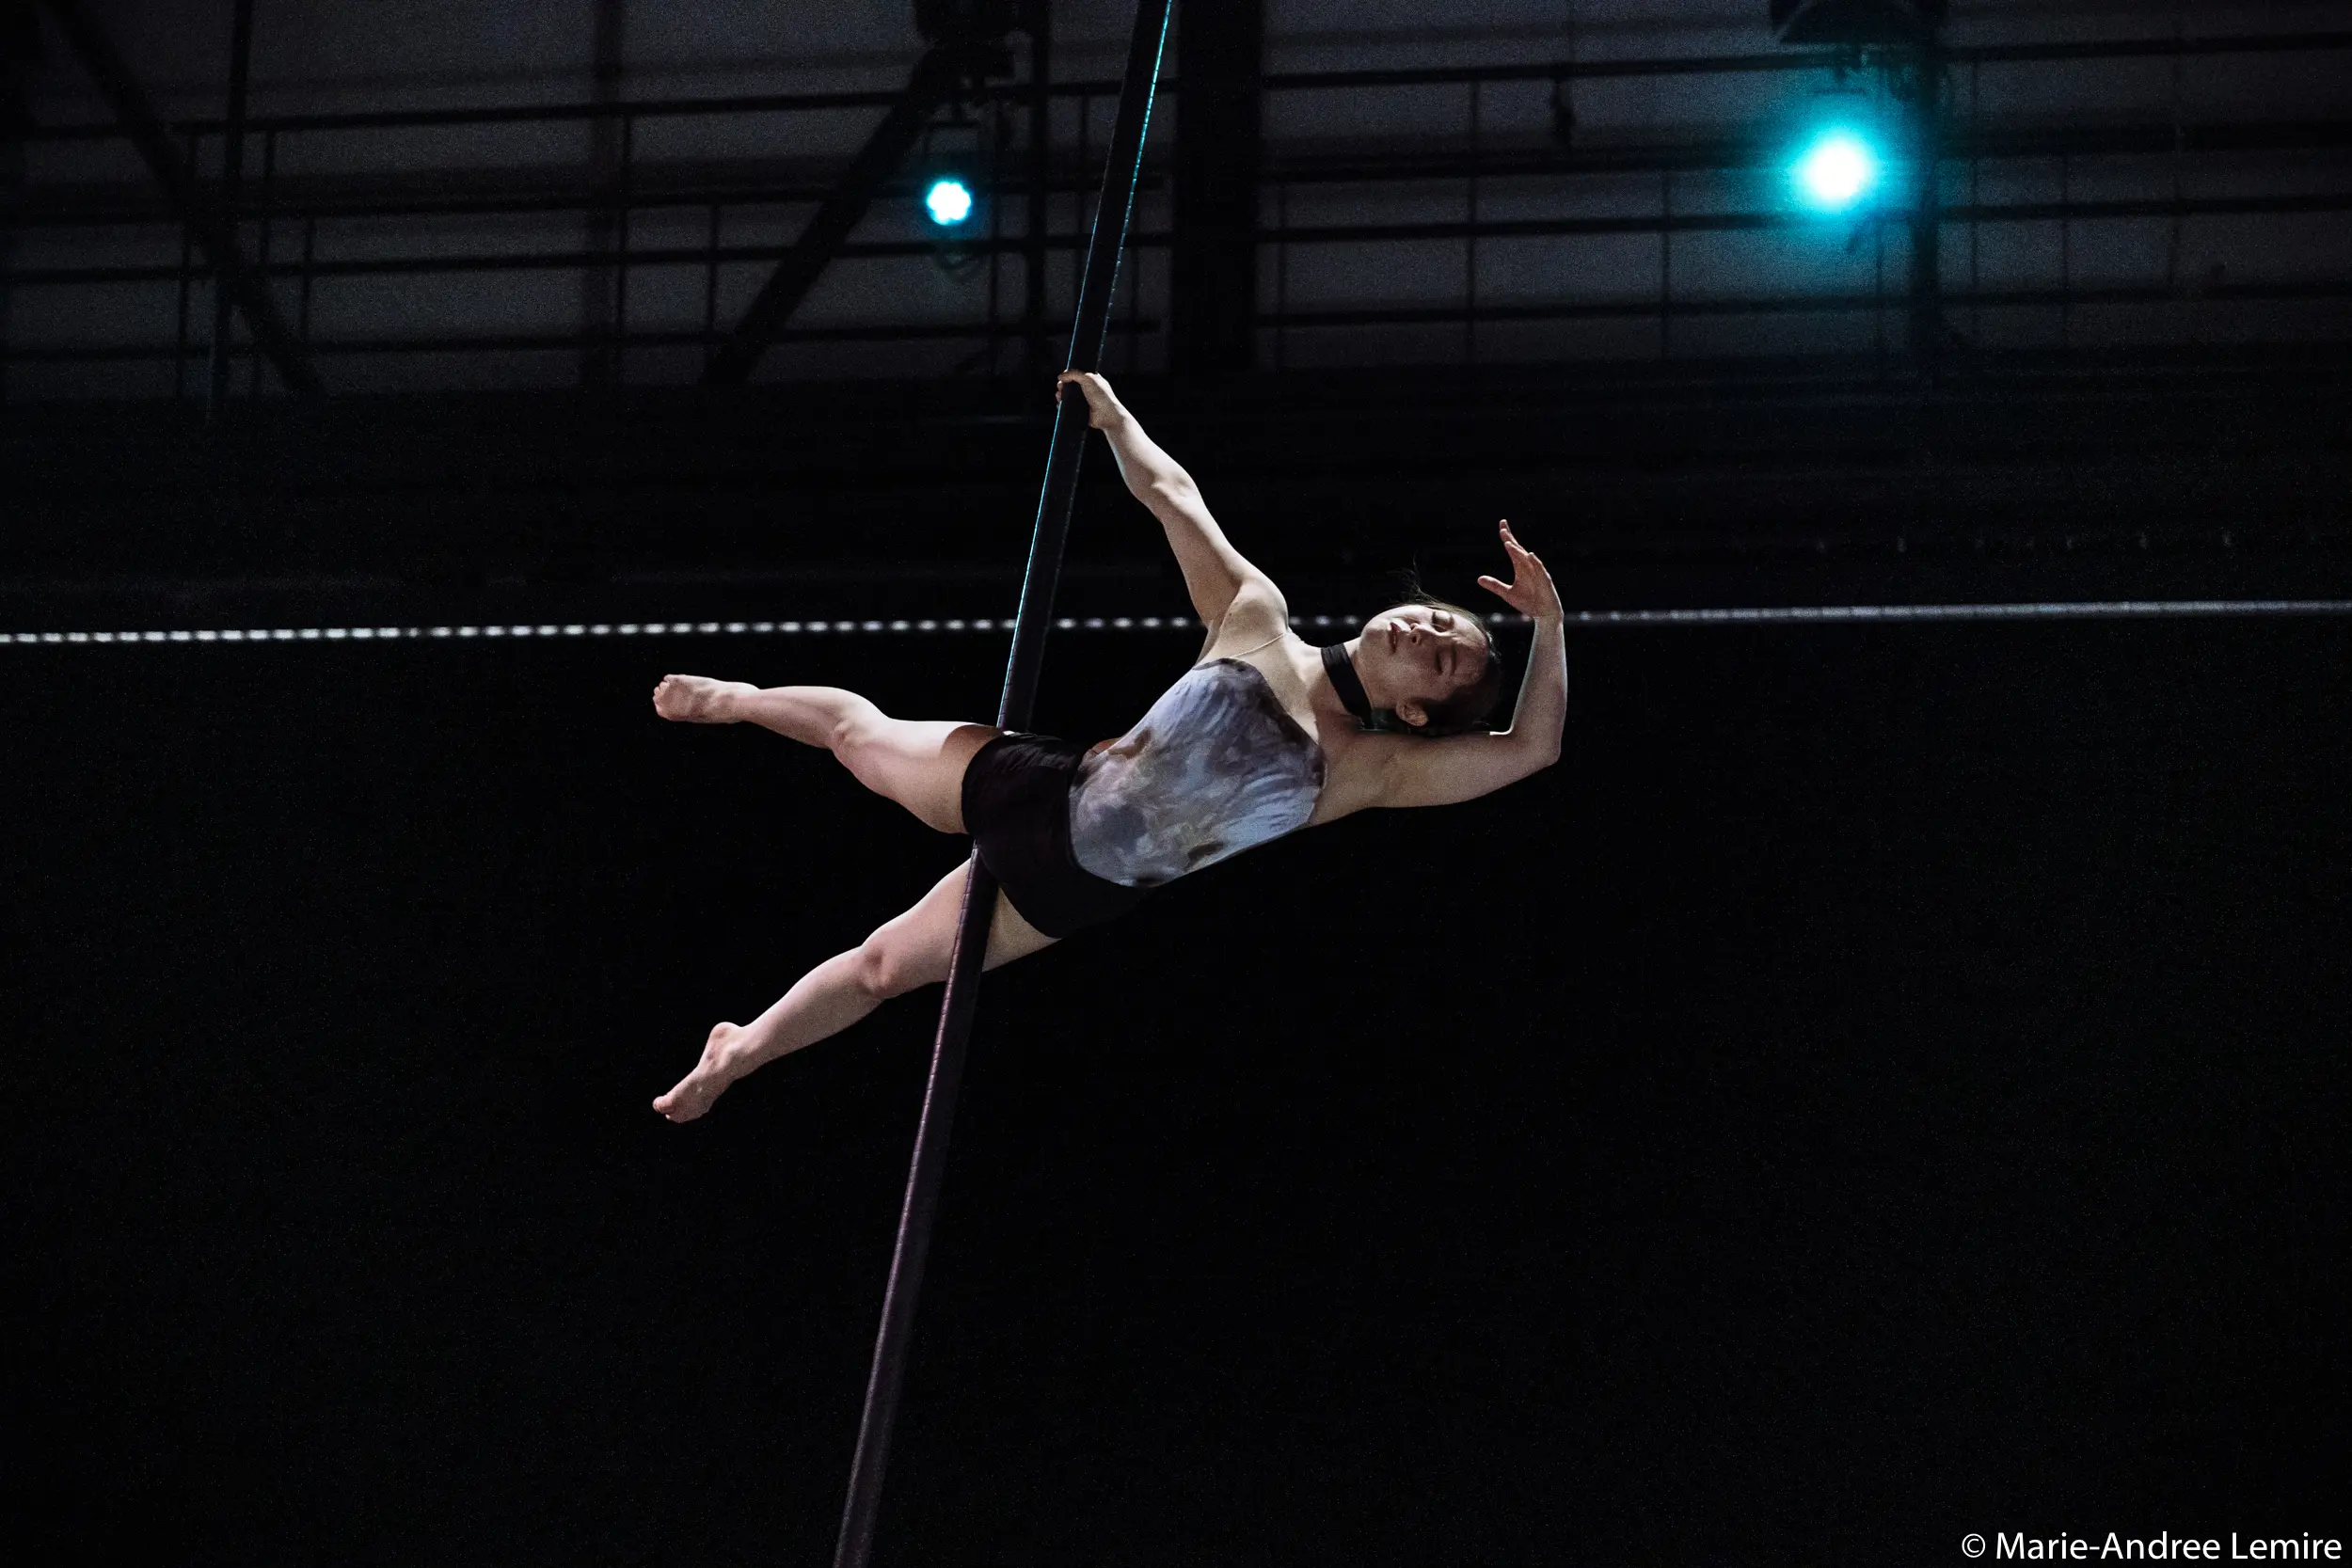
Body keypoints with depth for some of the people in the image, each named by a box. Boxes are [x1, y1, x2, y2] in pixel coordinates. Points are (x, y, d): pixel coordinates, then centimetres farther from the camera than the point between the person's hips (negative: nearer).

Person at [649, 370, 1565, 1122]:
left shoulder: (1370, 771, -11)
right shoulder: (1257, 620, -10)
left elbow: (1528, 749, -18)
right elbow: (1170, 493, 0)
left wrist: (1549, 626, -28)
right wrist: (1112, 416, -3)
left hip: (1069, 896, 0)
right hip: (1036, 792, 0)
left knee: (881, 969, 12)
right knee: (859, 732, 25)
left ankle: (735, 1054, 38)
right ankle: (738, 702, 60)